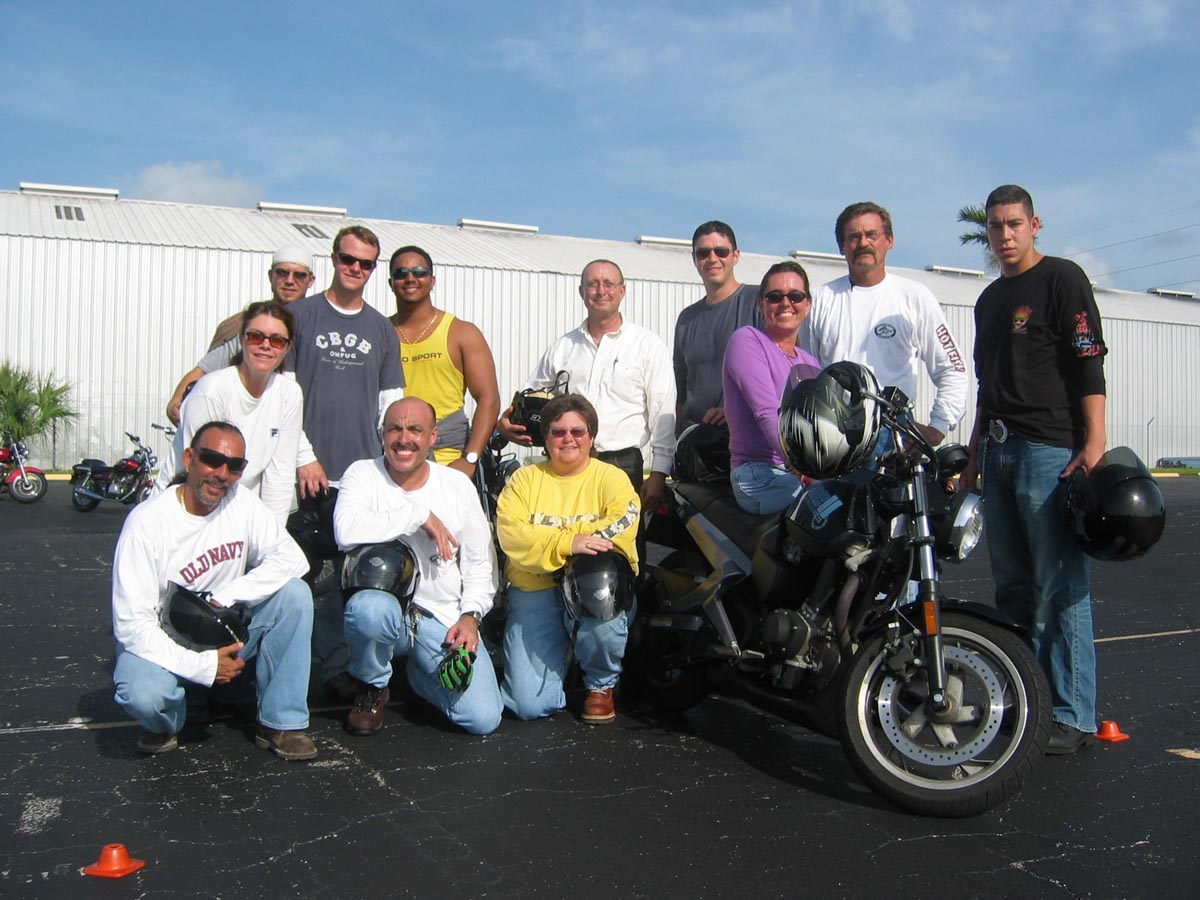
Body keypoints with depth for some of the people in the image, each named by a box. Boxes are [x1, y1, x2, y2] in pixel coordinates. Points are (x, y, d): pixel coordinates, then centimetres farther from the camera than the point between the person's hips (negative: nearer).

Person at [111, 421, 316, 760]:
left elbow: (291, 558, -11)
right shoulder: (147, 522, -21)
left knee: (294, 593, -19)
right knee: (143, 695, -36)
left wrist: (226, 598, -23)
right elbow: (131, 623, -23)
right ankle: (165, 722, 5)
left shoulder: (242, 503, -7)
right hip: (162, 642, -4)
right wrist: (202, 666, -28)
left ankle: (280, 722, -10)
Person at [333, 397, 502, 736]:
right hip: (387, 610, -2)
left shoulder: (458, 485, 7)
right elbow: (347, 530, -24)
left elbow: (480, 562, 12)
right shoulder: (363, 474, -2)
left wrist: (470, 616, -3)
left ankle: (416, 670, 20)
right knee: (369, 607, -40)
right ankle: (373, 688, -4)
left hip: (444, 619, 2)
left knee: (483, 718, -14)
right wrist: (421, 514, -18)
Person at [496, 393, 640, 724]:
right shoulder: (525, 479, 11)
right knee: (530, 704, -13)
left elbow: (622, 527, -14)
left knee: (601, 622, -38)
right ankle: (560, 660, 24)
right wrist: (567, 544, -23)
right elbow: (509, 533, -7)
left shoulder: (611, 477, 7)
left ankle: (601, 684, -2)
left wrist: (547, 540, -18)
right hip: (535, 589, 1)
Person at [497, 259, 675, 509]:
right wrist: (508, 423, -1)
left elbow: (663, 413, 1)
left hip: (623, 465, -2)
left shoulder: (648, 345, 5)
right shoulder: (562, 347, 16)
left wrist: (658, 474, -6)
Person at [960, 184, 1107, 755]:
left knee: (1061, 589, -7)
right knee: (1013, 587, 9)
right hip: (999, 452, 8)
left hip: (1050, 451, -8)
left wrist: (1094, 443, -19)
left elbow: (1089, 364, -11)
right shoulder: (990, 299, 22)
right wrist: (974, 455, 23)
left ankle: (1072, 714, -1)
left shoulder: (1063, 279, -2)